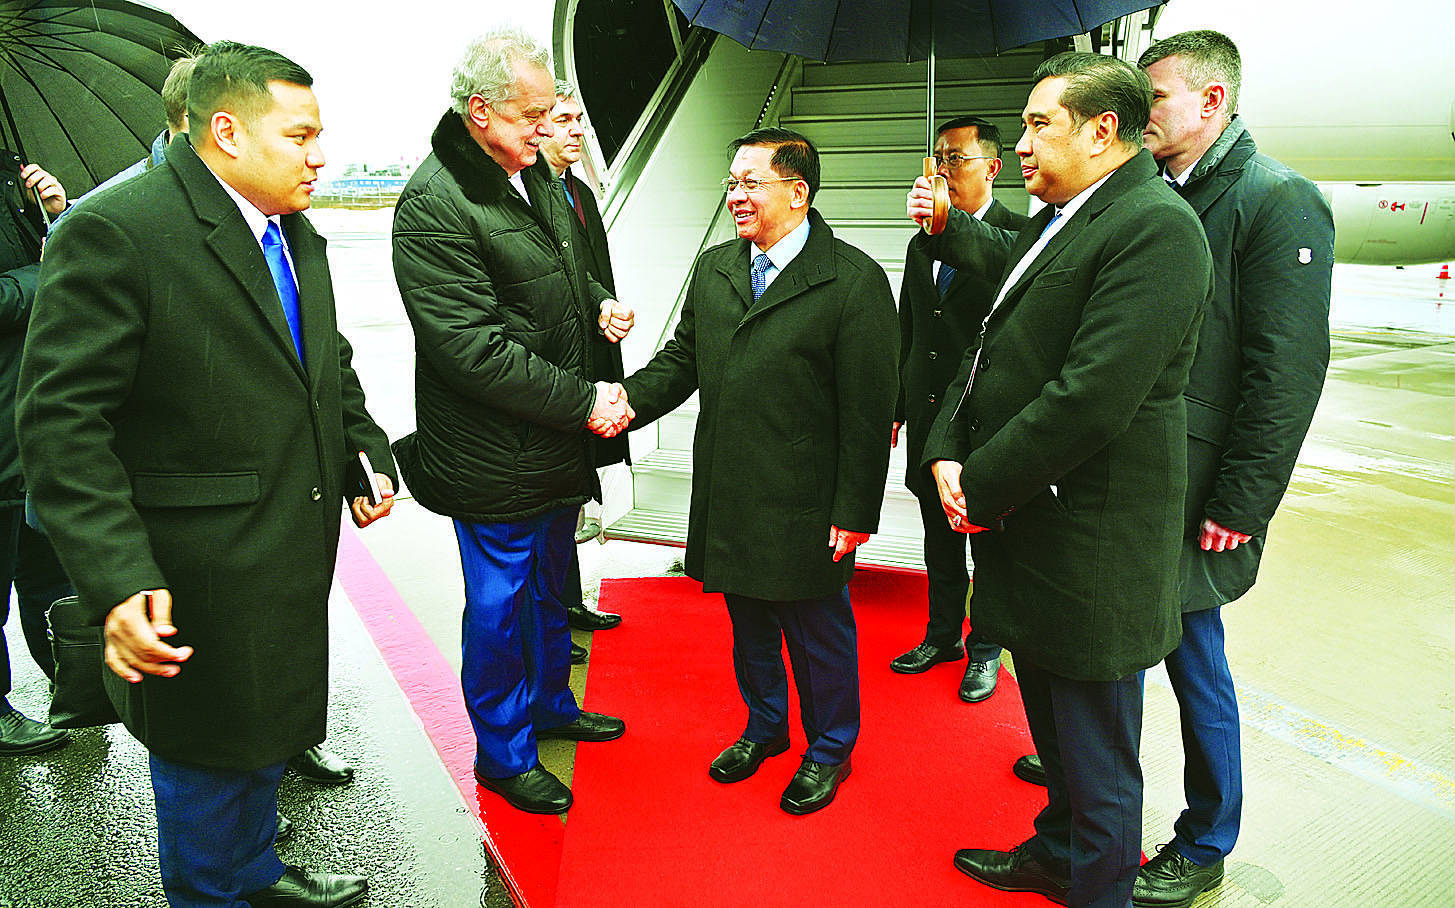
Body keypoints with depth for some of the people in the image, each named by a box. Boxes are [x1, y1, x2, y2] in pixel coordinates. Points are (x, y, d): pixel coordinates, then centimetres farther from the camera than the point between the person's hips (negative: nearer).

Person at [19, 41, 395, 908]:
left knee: (269, 732, 25)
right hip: (203, 577, -8)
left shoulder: (296, 232, 7)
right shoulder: (115, 232, -19)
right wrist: (115, 578, -29)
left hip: (297, 553, 8)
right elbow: (62, 421, -23)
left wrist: (365, 451, 8)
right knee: (210, 752, 12)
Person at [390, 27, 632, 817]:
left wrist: (598, 304, 3)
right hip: (493, 455, -9)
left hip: (560, 440, 9)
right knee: (500, 603, 7)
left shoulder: (535, 173, 8)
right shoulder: (432, 206, -21)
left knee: (550, 584, 24)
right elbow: (476, 350, -25)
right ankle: (502, 752, 27)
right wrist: (584, 400, -22)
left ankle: (549, 700, 45)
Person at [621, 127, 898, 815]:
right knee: (748, 624, 21)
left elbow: (869, 410, -13)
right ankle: (765, 726, 45)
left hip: (805, 510, -5)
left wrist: (854, 513, -14)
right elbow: (682, 358, 12)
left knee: (818, 632, 12)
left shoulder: (855, 280, -12)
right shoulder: (712, 268, 8)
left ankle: (830, 749, 36)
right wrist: (631, 399, -8)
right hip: (727, 501, 6)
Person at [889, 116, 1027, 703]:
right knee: (939, 537, 17)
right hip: (928, 419, 6)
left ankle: (985, 648, 26)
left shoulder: (1020, 236, -8)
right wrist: (897, 409, 15)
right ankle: (942, 635, 34)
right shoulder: (921, 245, 13)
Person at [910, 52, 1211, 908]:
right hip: (1025, 529, 9)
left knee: (1097, 761, 8)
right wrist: (948, 452, -2)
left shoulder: (1155, 227, -17)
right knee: (1053, 731, 26)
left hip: (1089, 556, -9)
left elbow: (1092, 396, -25)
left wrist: (981, 487, -17)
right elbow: (992, 348, 13)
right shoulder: (1056, 224, 14)